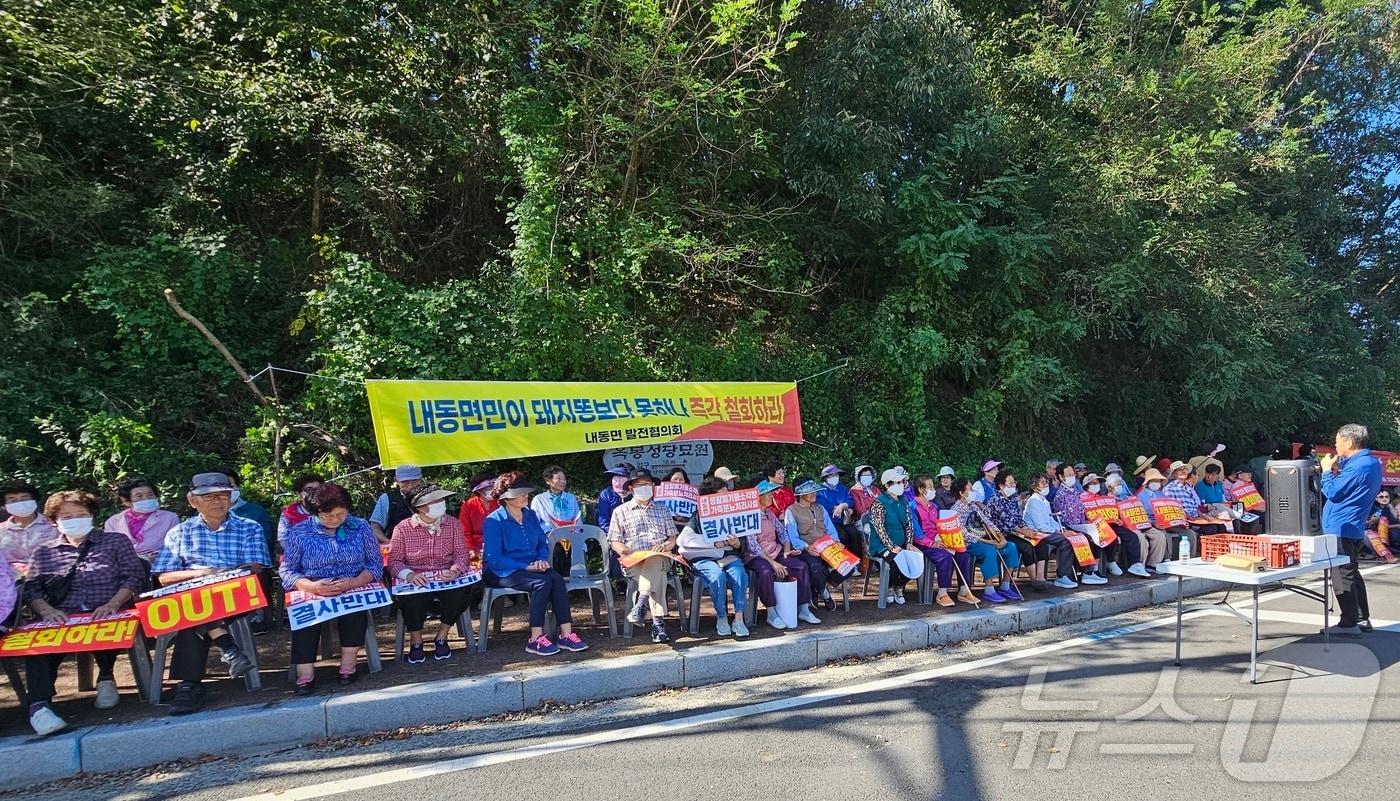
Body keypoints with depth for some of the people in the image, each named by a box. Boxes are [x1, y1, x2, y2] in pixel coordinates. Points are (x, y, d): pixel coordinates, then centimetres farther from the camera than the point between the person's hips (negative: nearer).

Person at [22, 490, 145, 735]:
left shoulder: (116, 541, 16)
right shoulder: (44, 552, 22)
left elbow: (134, 577, 5)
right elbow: (32, 589, 10)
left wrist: (112, 605, -12)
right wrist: (46, 610, -13)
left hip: (106, 616, -1)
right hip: (61, 619, 1)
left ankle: (106, 677, -4)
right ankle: (39, 705, -33)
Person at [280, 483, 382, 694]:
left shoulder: (361, 527, 5)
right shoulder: (299, 532, 3)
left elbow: (376, 563, 2)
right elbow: (286, 570, 0)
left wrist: (354, 582, -17)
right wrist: (312, 586, -18)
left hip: (354, 590, 0)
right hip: (313, 593, 0)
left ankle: (348, 668, -20)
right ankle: (305, 675, -25)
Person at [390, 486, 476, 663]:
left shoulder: (453, 524, 6)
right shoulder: (403, 528, 0)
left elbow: (462, 553, 1)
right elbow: (394, 560, -2)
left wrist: (455, 570, -22)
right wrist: (409, 575, -23)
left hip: (446, 578, 2)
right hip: (414, 580, -2)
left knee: (463, 592, -29)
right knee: (411, 599, -34)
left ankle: (441, 638, -4)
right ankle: (416, 641, -3)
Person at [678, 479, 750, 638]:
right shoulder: (699, 517, 5)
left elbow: (741, 546, 20)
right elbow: (682, 539, -8)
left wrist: (737, 544, -6)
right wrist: (712, 542, -12)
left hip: (729, 556, 3)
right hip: (705, 559, -3)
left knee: (740, 574, -29)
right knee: (718, 575, -34)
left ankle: (738, 619, -27)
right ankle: (721, 618, -18)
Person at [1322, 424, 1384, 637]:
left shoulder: (1358, 466, -20)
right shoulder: (1372, 462, 13)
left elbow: (1332, 493, -17)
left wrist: (1327, 471, -4)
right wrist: (1336, 471, 5)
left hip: (1341, 529, -10)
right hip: (1353, 528, 11)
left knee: (1342, 576, -5)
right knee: (1352, 573, 19)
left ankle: (1349, 623, -2)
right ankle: (1362, 619, 26)